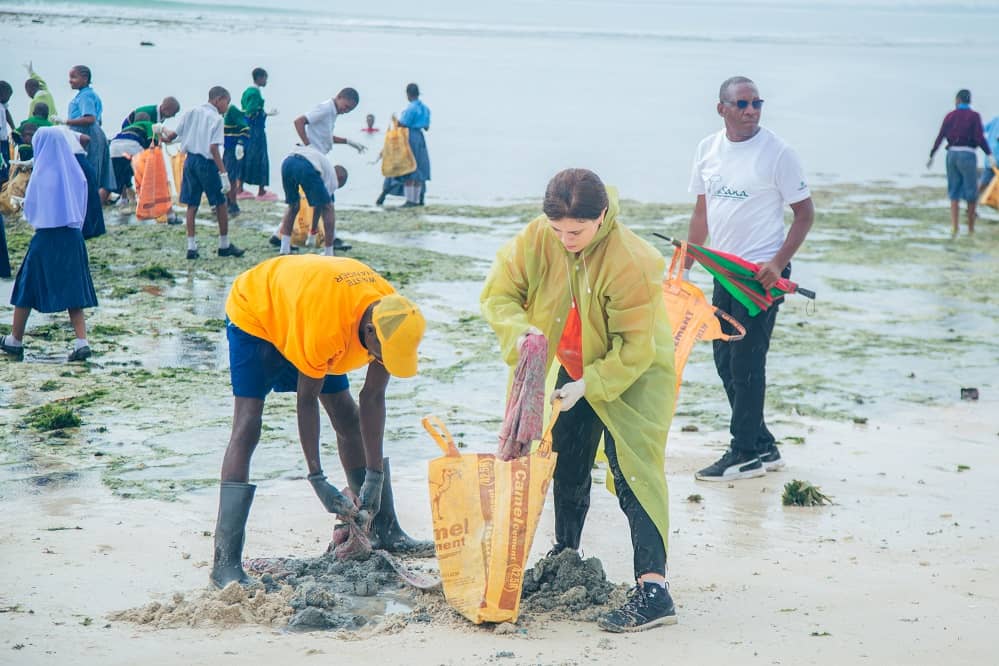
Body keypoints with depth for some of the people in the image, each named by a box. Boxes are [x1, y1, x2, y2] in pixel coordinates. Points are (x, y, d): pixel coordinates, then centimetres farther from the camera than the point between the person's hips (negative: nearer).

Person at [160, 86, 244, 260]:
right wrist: (223, 173, -20)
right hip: (206, 162, -6)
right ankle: (224, 245, 16)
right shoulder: (216, 118, -9)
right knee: (220, 203, 8)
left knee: (192, 205, 8)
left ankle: (191, 246, 6)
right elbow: (213, 147, -18)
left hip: (190, 160, 6)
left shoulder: (192, 112, 8)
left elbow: (173, 134, 9)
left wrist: (166, 136, 33)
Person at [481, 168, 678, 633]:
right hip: (573, 372, 6)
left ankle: (653, 587, -23)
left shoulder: (630, 262, -32)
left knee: (633, 471, -17)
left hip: (634, 374, -6)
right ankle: (564, 556, 40)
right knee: (567, 467, 18)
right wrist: (518, 331, -30)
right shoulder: (535, 241, -17)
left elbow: (635, 348, -27)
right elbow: (498, 293, -10)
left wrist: (589, 385, -30)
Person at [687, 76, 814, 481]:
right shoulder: (708, 149, 7)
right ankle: (763, 447, 21)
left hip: (762, 273, -7)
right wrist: (686, 265, 13)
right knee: (725, 362, 10)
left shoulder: (776, 152, -11)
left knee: (746, 364, -6)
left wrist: (777, 265, -17)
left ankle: (745, 455, 4)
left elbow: (805, 213, -8)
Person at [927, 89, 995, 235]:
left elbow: (940, 137, 5)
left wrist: (931, 156, 11)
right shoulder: (974, 116, -3)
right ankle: (971, 227, 13)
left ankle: (954, 227, -4)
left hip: (952, 154, 4)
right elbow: (980, 138, -13)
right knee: (971, 192, 7)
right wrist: (989, 154, -12)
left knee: (954, 192, 9)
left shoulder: (950, 116, 7)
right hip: (967, 155, -4)